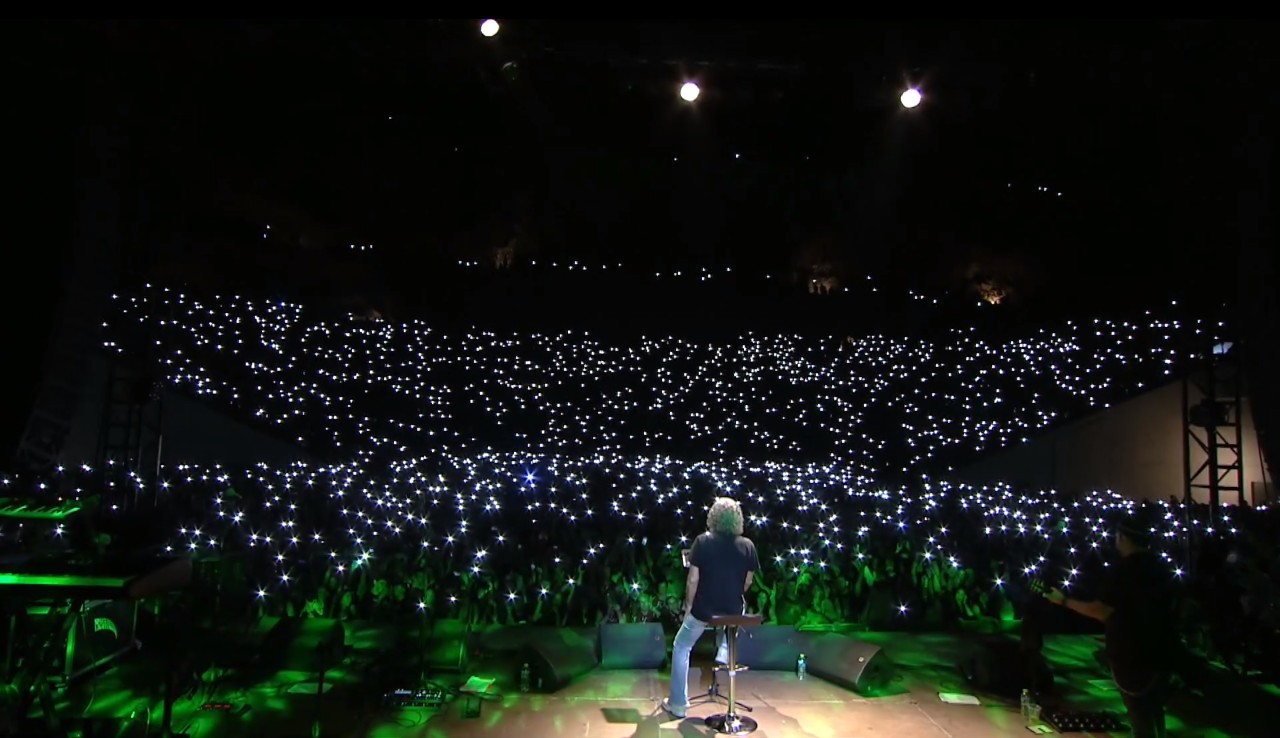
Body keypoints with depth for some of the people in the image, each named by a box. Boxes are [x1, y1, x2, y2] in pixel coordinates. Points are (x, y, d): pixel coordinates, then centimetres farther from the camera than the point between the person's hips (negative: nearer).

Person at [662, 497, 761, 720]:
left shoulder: (703, 542, -12)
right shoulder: (747, 545, -6)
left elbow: (693, 579, -12)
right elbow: (748, 582, 3)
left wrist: (688, 605, 3)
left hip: (703, 609, -2)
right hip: (733, 610, 3)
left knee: (681, 648, 19)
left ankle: (678, 704, 21)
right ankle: (724, 652, 28)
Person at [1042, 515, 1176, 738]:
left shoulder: (1124, 569, -20)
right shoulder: (1160, 566, 5)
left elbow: (1102, 611, -22)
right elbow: (1167, 605, 17)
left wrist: (1064, 601, -14)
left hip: (1132, 653, -8)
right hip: (1160, 649, 8)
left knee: (1139, 714, 3)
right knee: (1154, 710, 19)